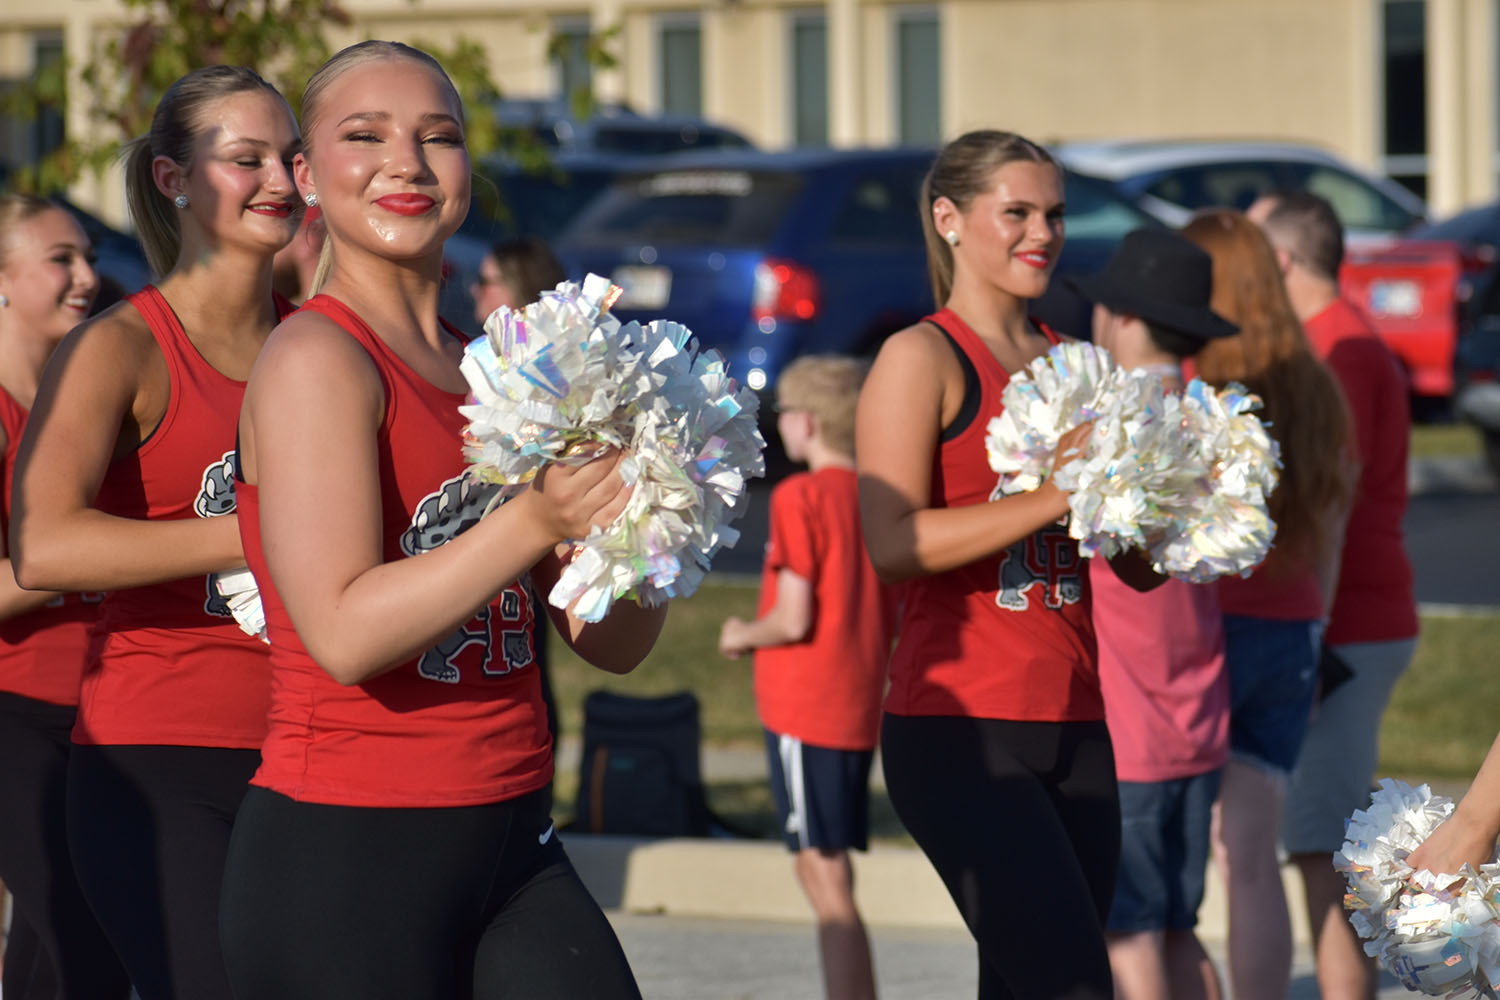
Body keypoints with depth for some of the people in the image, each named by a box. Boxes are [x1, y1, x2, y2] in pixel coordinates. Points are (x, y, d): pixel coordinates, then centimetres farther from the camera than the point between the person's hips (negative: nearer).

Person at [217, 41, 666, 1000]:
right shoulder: (317, 360, -9)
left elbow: (611, 642, 13)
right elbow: (346, 630, -20)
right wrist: (533, 522, -27)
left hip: (512, 839, 7)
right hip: (343, 853, -7)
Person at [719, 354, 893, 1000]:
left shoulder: (800, 498, -13)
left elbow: (793, 620, -17)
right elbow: (897, 618, 13)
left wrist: (742, 636, 1)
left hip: (805, 710, -8)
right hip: (860, 708, 8)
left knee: (827, 881, -7)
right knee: (825, 874, 18)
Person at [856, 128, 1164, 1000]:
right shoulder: (923, 359, -3)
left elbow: (1139, 569, 21)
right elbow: (892, 541, -16)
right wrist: (1055, 496, -18)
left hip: (1074, 725, 7)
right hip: (961, 728, -7)